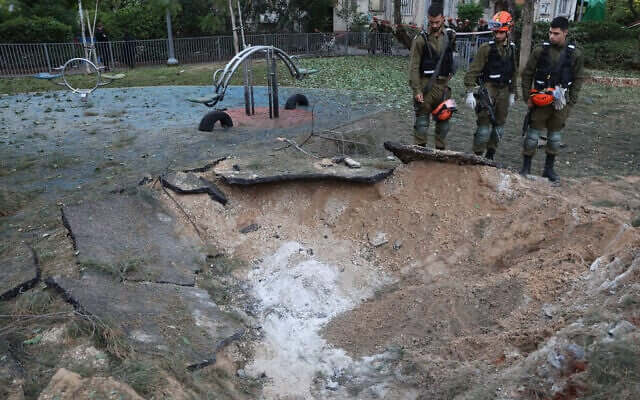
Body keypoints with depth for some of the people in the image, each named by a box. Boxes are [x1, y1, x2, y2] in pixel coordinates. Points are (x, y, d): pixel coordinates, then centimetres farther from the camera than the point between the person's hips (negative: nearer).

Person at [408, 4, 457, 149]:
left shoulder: (450, 36, 7)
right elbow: (414, 67, -8)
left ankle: (441, 150, 21)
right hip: (425, 84, -4)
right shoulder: (421, 39, -6)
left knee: (443, 119, 10)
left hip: (443, 84, 5)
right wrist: (417, 90, -14)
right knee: (422, 121, -5)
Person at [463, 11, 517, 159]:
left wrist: (512, 93, 19)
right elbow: (473, 70, -11)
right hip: (488, 89, -6)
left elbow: (513, 72, 19)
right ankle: (478, 155, 0)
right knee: (485, 124, -11)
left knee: (499, 125, 10)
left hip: (503, 90, 6)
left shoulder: (511, 48, 10)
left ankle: (490, 155, 22)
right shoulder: (486, 48, -8)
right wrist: (469, 92, -19)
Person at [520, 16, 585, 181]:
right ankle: (526, 167, 12)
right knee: (533, 134, 1)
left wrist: (571, 102, -3)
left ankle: (549, 168, 24)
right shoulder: (540, 50, -3)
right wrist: (527, 97, -3)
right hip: (540, 100, -2)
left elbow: (578, 79, 5)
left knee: (555, 137, 11)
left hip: (560, 101, 2)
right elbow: (527, 74, 2)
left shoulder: (575, 54, 0)